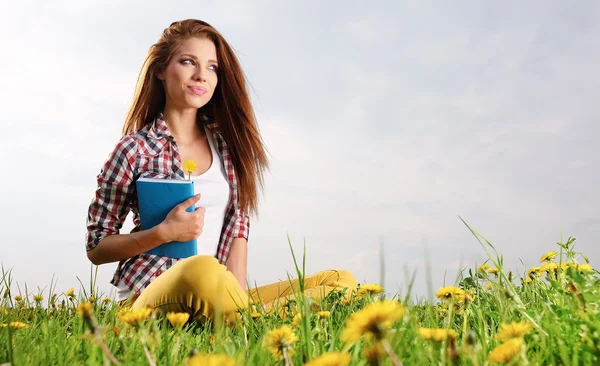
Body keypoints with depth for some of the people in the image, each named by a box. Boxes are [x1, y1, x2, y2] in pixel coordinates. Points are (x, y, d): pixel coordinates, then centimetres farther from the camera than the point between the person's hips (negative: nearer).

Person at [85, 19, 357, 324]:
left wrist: (234, 293, -9)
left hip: (217, 296, 5)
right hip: (149, 298, -4)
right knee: (203, 269, -40)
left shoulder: (227, 143, 11)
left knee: (341, 281, -11)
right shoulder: (135, 149, -1)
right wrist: (165, 232, -14)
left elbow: (237, 225, 7)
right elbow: (96, 248, 3)